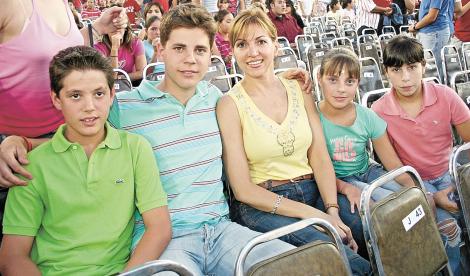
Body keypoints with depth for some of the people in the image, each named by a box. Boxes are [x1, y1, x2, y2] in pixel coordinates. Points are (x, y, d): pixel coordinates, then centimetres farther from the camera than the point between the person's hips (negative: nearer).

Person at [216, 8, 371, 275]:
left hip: (313, 191, 5)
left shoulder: (300, 90, 9)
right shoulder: (230, 105, -5)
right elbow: (243, 189, -9)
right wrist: (314, 215, -16)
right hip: (262, 205, -4)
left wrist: (333, 212, -13)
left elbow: (320, 157, 5)